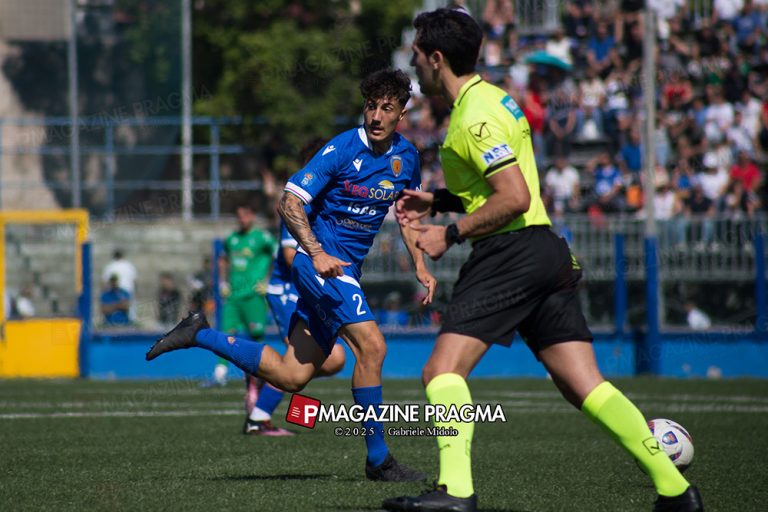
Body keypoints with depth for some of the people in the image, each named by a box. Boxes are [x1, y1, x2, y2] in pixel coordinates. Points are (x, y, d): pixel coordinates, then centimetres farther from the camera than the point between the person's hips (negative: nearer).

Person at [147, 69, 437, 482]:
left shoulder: (406, 156, 7)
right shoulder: (343, 149, -14)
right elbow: (289, 202, -15)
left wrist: (420, 266, 12)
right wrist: (317, 253, -27)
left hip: (345, 270, 8)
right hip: (320, 261, -8)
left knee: (291, 377, 5)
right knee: (372, 346, -22)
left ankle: (199, 335, 20)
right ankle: (378, 459, -13)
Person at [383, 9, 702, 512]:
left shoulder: (474, 117, -12)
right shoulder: (493, 98, 20)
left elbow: (514, 198, -20)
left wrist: (450, 234, -13)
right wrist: (437, 201, 23)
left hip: (510, 254, -10)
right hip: (548, 253, 10)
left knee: (442, 370, -11)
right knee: (586, 388, 4)